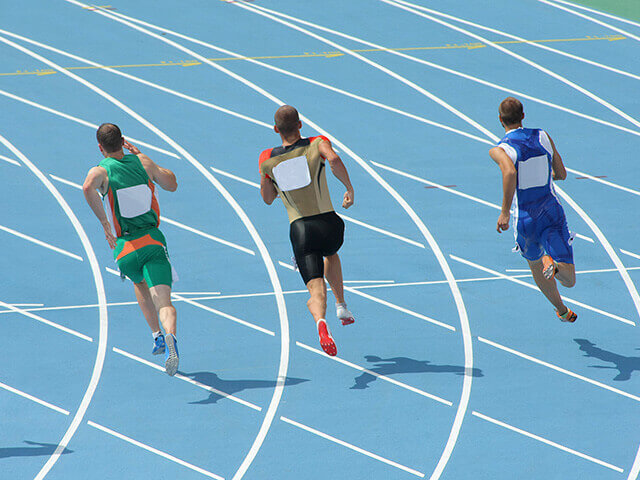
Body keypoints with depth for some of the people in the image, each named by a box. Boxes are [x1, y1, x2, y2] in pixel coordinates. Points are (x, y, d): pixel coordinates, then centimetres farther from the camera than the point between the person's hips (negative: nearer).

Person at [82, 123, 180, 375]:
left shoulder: (100, 171, -2)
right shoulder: (143, 162, 7)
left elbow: (88, 187, -27)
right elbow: (171, 184, 22)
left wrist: (104, 222, -18)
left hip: (126, 249, 0)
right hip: (154, 242, 0)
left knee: (140, 284, 34)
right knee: (164, 303, -11)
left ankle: (157, 336, 33)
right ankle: (170, 337, -40)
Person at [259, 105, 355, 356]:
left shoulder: (267, 160, 7)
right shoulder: (316, 144, 1)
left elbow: (267, 198, 19)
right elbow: (334, 159, -22)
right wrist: (349, 188, -10)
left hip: (300, 231, 0)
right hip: (329, 224, 0)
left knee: (316, 292, -8)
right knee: (330, 254, 38)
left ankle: (320, 321, -40)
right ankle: (341, 305, 29)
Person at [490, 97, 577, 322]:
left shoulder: (499, 150, -9)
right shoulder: (543, 137, 4)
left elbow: (510, 172, -32)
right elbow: (561, 174, 11)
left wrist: (504, 212, -28)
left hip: (525, 220, -1)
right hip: (553, 214, 1)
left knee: (535, 264, 30)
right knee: (569, 280, -4)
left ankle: (562, 310, 38)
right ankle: (554, 264, -36)